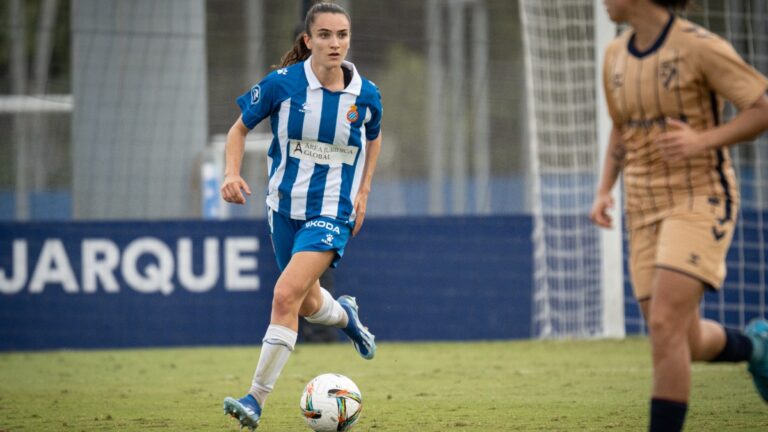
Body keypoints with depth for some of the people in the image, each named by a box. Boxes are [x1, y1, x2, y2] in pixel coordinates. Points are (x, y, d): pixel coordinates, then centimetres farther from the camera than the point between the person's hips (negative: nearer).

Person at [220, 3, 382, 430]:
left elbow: (374, 137, 16)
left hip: (333, 212, -2)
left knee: (287, 294, -20)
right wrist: (232, 172, -14)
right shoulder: (282, 84, -11)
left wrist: (363, 192, 9)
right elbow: (241, 127, 2)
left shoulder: (366, 95, -6)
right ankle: (345, 315, 55)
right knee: (309, 304, 16)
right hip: (285, 206, 2)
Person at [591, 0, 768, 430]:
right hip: (646, 209, 7)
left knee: (665, 326, -21)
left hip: (701, 202, -7)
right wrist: (604, 192, 8)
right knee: (687, 342, 8)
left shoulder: (699, 46, -14)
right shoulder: (616, 55, 7)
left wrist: (702, 141, -25)